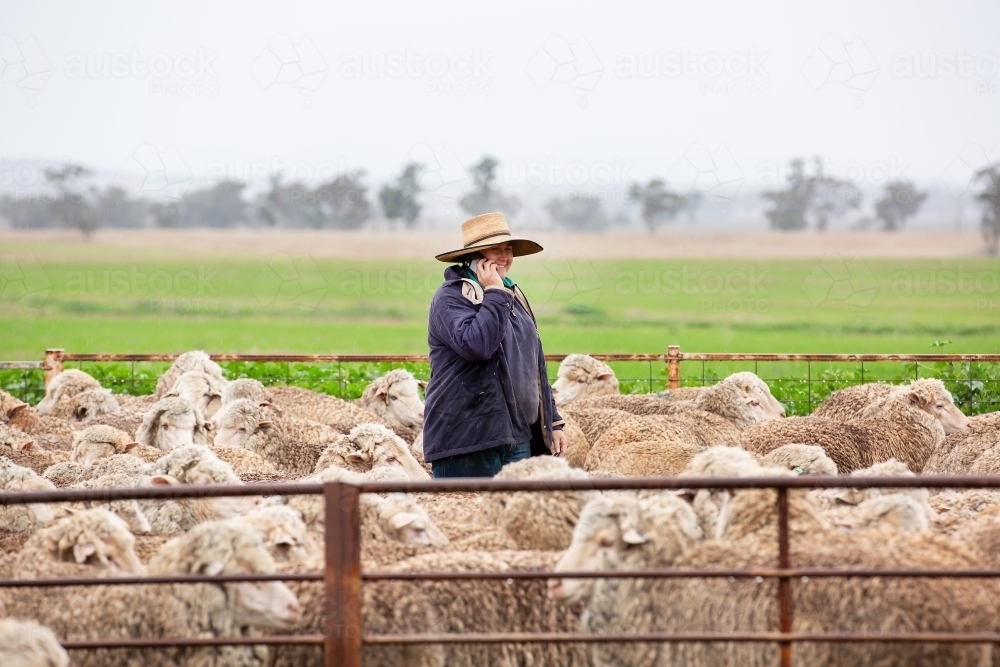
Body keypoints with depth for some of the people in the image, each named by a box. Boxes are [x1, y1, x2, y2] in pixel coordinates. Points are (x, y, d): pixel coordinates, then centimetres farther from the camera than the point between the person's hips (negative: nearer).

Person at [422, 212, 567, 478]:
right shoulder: (451, 297, -7)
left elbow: (535, 364, 23)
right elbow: (475, 345, -26)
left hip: (519, 438, 8)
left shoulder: (514, 296, 19)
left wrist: (553, 422, 19)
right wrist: (494, 294, -15)